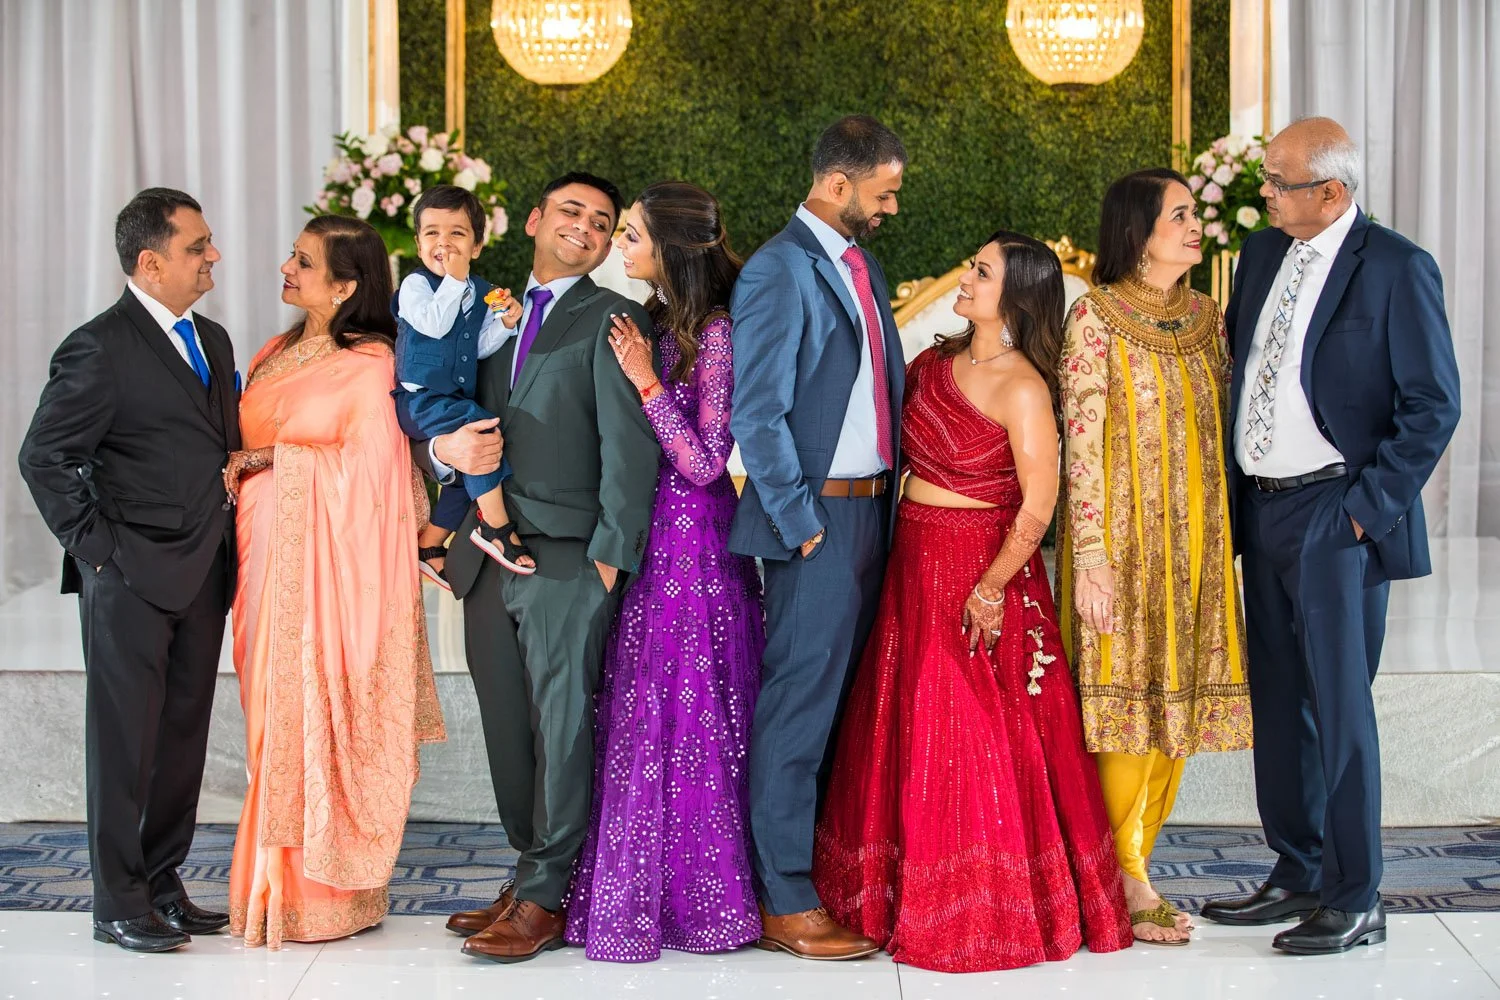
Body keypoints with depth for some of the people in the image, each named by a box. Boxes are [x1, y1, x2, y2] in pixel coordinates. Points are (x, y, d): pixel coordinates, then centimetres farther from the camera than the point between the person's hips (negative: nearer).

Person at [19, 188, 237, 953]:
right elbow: (43, 457, -11)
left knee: (183, 737, 12)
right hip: (131, 579, -7)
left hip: (202, 575, 7)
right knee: (126, 741, 1)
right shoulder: (100, 348, -11)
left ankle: (161, 885, 23)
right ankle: (119, 902, 10)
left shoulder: (212, 340, 13)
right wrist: (94, 546, -11)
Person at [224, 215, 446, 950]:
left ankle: (319, 894, 6)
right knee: (275, 709, 7)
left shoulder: (368, 364, -6)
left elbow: (369, 467, -9)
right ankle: (278, 883, 15)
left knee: (315, 709, -4)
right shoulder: (277, 355, 16)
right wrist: (242, 468, 0)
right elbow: (250, 443, 19)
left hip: (326, 554, -6)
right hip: (269, 550, 7)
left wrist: (275, 457, -7)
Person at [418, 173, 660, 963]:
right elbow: (438, 417, 20)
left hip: (567, 563, -6)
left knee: (562, 727, -2)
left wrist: (611, 557, -12)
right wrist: (445, 447, -4)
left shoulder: (610, 320, -1)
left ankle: (546, 899, 6)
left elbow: (631, 447, -8)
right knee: (508, 728, 11)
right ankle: (532, 874, 23)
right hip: (489, 559, 6)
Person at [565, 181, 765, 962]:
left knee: (680, 716, 0)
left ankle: (694, 897, 14)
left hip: (691, 539, -7)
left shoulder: (715, 333, -13)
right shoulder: (651, 322, 10)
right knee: (632, 715, 11)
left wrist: (646, 381, -18)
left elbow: (704, 463, -16)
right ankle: (635, 891, 22)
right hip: (641, 532, 8)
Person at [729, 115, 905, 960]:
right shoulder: (779, 271, -13)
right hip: (819, 518, -9)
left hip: (874, 509, 9)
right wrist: (804, 524, -15)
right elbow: (757, 417, -17)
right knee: (798, 707, -3)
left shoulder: (863, 263, 15)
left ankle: (831, 873, 26)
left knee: (848, 701, 14)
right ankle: (786, 905, 5)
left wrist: (892, 498, 12)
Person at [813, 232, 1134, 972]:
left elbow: (1038, 506, -18)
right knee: (910, 735, 13)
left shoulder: (1021, 388, -15)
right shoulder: (936, 362, 6)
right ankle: (913, 899, 27)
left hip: (981, 571, -7)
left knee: (975, 745, 1)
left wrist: (990, 591, -16)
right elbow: (895, 444, 13)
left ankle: (988, 914, 17)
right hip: (913, 564, 7)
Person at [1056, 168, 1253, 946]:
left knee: (1181, 701, 7)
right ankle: (1128, 882, 7)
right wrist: (1090, 556, -16)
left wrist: (1229, 540, 10)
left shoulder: (1205, 317, 10)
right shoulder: (1096, 318, -8)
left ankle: (1136, 862, 19)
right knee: (1129, 694, -3)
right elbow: (1079, 443, -12)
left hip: (1197, 534, 6)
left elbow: (1222, 426, 14)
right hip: (1123, 532, -6)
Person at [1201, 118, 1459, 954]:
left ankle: (1356, 902, 7)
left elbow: (1434, 405, -11)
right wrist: (1232, 493, 11)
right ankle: (1298, 876, 26)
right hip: (1264, 509, 7)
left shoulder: (1397, 269, -10)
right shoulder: (1263, 254, 11)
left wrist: (1369, 507, -13)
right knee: (1278, 702, 13)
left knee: (1338, 706, -4)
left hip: (1336, 516, -7)